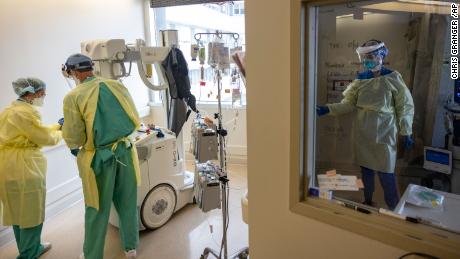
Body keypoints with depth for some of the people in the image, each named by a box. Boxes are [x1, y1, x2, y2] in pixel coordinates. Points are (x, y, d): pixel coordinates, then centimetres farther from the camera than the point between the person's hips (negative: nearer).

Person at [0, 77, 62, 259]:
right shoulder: (25, 111, -18)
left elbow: (34, 132, 18)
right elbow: (45, 138, -13)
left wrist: (57, 125, 19)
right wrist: (62, 132, 5)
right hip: (23, 168, -10)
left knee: (19, 211, 20)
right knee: (30, 213, 3)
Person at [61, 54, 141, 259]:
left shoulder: (73, 97, -12)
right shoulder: (117, 86, -2)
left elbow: (74, 138, -11)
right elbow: (135, 121, 2)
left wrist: (75, 147, 12)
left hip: (98, 157, -3)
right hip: (125, 152, 3)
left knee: (97, 208, 13)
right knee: (128, 203, 17)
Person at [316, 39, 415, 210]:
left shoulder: (393, 78, -6)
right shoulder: (360, 80, 3)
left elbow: (405, 107, -3)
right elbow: (348, 104, 3)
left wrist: (406, 132, -4)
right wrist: (328, 109, -11)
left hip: (384, 134, -3)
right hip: (363, 134, 4)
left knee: (386, 173, 0)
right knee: (365, 168, 14)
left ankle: (394, 208, 18)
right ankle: (367, 201, 32)